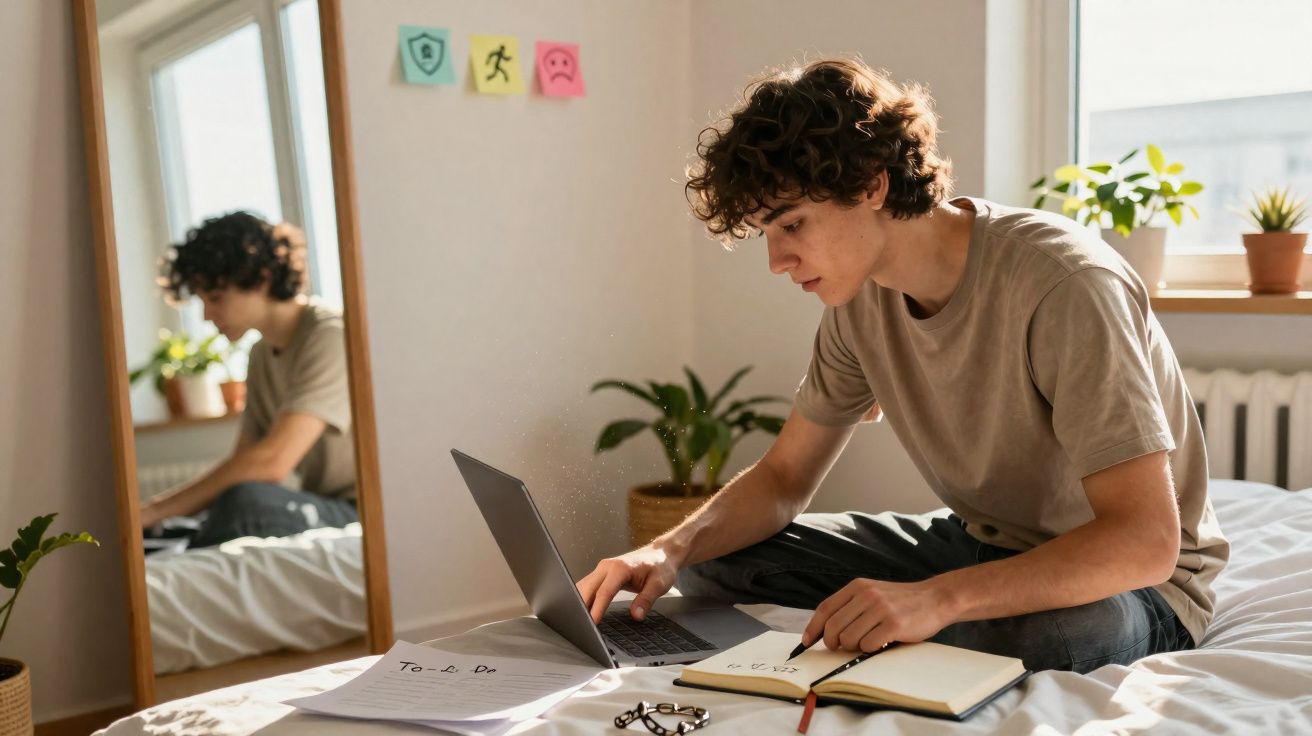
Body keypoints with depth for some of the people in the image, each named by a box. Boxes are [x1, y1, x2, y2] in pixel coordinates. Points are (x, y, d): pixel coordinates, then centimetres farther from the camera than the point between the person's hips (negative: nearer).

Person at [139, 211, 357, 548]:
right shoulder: (261, 356, 15)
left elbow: (271, 463, -24)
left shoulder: (330, 338, -15)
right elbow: (242, 464, 12)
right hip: (318, 512, 8)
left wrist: (155, 510, -18)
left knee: (248, 500, -31)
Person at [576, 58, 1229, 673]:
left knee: (1042, 640, -43)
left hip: (1130, 576, -6)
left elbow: (1146, 540, -32)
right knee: (712, 562, -3)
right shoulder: (861, 295, -6)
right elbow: (784, 476, 1)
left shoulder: (1061, 284, -29)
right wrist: (672, 549, -18)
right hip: (982, 543, 6)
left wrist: (940, 598, -42)